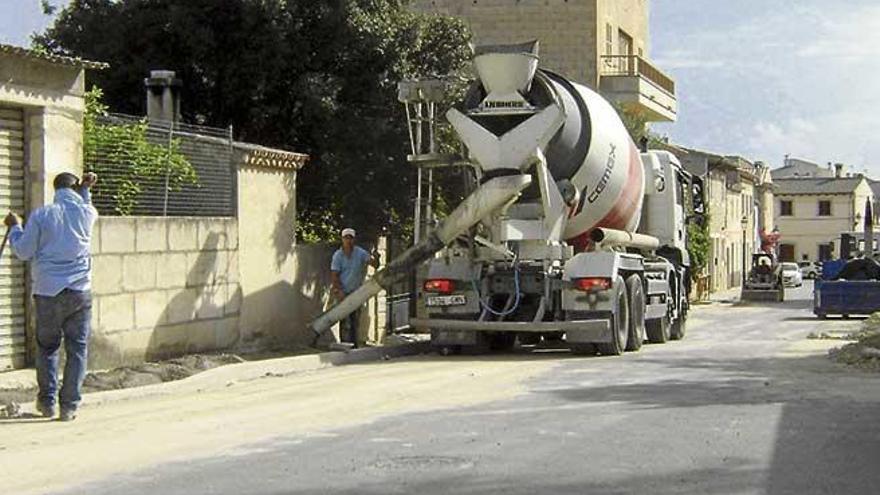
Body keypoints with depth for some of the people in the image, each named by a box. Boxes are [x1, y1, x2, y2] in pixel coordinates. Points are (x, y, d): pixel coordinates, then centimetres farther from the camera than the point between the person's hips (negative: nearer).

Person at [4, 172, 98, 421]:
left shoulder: (41, 215, -4)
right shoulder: (87, 213, 1)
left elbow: (24, 252, 2)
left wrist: (14, 228, 16)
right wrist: (85, 190, 25)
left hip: (47, 291, 0)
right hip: (79, 292, 0)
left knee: (47, 347, 16)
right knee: (77, 349, 5)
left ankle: (47, 401, 17)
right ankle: (69, 406, 2)